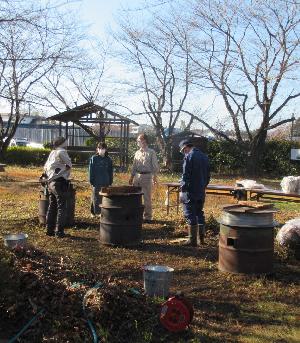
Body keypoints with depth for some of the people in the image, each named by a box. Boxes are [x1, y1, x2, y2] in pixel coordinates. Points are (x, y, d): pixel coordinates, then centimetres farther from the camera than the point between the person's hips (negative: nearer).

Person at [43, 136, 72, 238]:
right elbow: (69, 165, -14)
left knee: (52, 206, 15)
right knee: (61, 207, -2)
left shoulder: (52, 152, 16)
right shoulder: (61, 152, -9)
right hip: (59, 182, -8)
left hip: (50, 182, 8)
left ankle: (49, 229, 19)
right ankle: (59, 231, -2)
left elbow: (45, 167, 20)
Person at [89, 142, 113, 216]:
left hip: (106, 183, 2)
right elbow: (91, 170, 0)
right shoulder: (94, 158, 0)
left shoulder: (108, 159, 8)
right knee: (96, 198, 1)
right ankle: (96, 212, 9)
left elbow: (110, 171, 11)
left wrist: (110, 181, 7)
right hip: (96, 183, -2)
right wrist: (91, 181, -4)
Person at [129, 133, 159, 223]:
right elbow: (134, 166, 16)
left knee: (147, 198, 1)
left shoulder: (151, 152, -4)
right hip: (137, 176, 5)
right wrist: (131, 177, 13)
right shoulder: (137, 153, 12)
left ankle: (147, 217, 10)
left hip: (147, 176, -5)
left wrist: (155, 176, -14)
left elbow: (155, 165, -5)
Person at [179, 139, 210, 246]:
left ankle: (193, 240, 1)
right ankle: (201, 238, 21)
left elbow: (185, 175, -17)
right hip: (201, 191, 8)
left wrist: (182, 190, -14)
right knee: (200, 213, 16)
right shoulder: (204, 156, 13)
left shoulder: (189, 156, -12)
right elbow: (208, 175, 17)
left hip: (191, 191, -8)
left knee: (190, 215, -2)